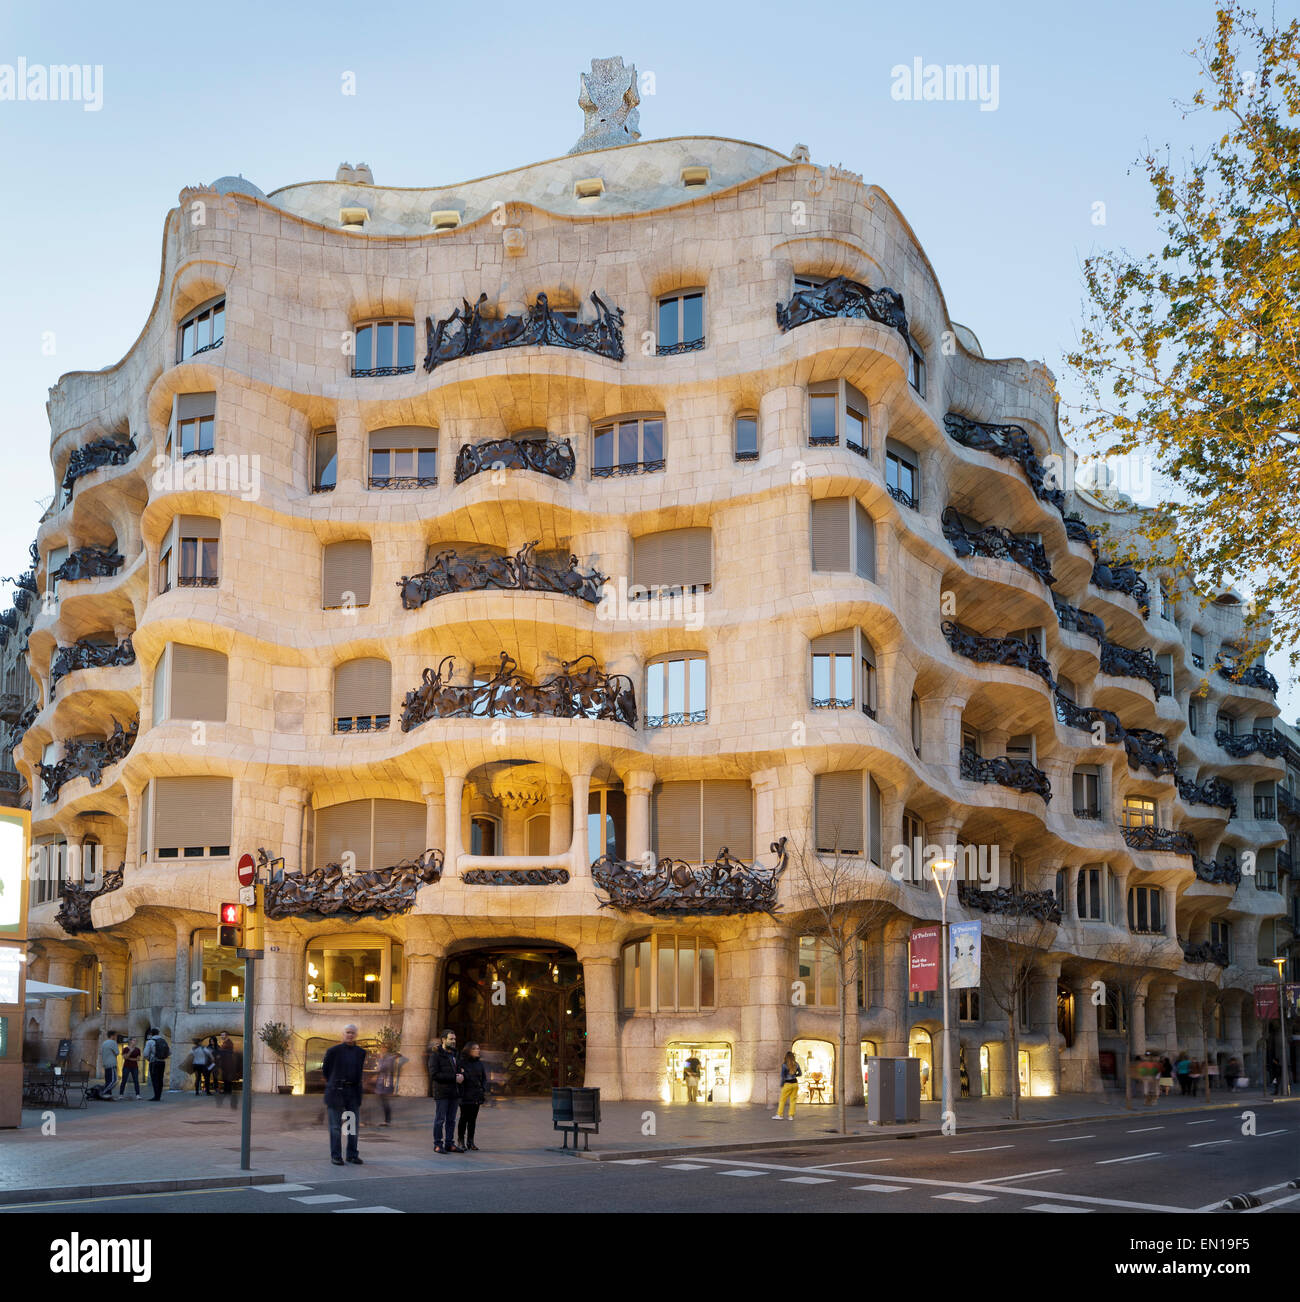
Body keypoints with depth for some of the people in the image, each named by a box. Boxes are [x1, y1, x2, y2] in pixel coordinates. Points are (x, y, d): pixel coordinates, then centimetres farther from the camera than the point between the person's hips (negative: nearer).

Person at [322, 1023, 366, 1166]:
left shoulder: (361, 1053, 6)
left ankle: (352, 1155, 14)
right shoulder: (333, 1051, -5)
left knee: (354, 1124, 4)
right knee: (336, 1126, 0)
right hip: (336, 1091, -3)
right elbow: (325, 1070, 7)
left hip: (353, 1092, 4)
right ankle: (335, 1156, 7)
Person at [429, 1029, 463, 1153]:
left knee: (451, 1120, 8)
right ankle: (438, 1145, 2)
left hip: (453, 1092, 7)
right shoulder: (436, 1055, -7)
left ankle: (449, 1144, 13)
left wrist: (462, 1076, -7)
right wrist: (454, 1078, -18)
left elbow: (460, 1070, 20)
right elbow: (434, 1074, -16)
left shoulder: (455, 1055, 15)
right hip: (441, 1093, -7)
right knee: (440, 1119, -3)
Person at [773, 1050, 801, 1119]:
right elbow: (800, 1073, 14)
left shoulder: (784, 1065, -11)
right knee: (793, 1100, 7)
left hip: (788, 1084, -4)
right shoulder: (796, 1064, 2)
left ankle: (779, 1115, 4)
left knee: (782, 1100, 5)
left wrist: (781, 1085, 0)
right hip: (795, 1083, 4)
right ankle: (791, 1116, 6)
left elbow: (783, 1076, -12)